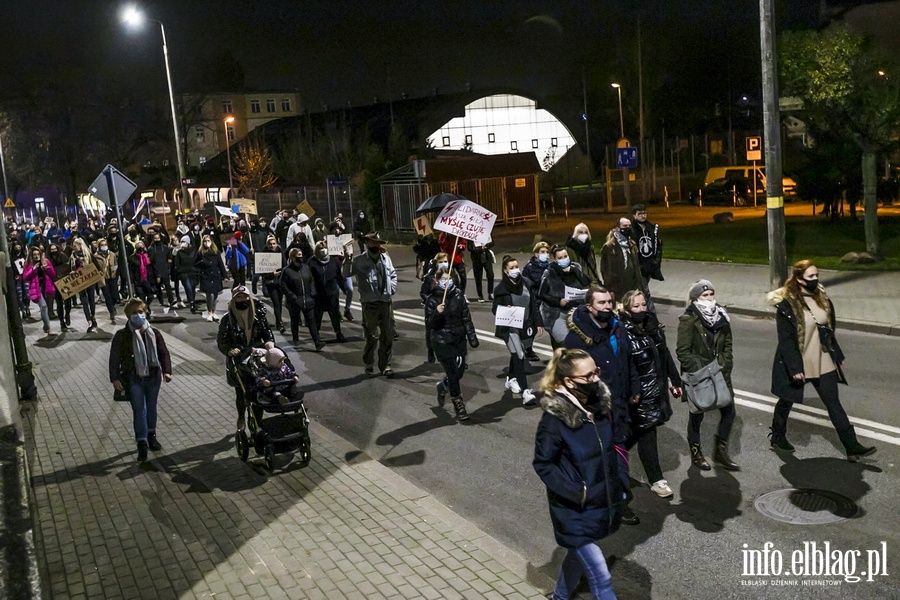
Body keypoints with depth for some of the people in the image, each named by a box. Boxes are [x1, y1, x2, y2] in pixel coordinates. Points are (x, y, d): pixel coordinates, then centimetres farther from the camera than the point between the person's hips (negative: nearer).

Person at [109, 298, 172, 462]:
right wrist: (115, 378, -12)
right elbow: (114, 358, -6)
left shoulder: (154, 333, 0)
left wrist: (166, 371, -6)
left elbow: (163, 352, 4)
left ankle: (151, 435, 36)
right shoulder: (121, 335, -7)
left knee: (151, 407, 17)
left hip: (153, 376, 3)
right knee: (139, 410, -6)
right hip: (134, 379, -3)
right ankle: (142, 443, -2)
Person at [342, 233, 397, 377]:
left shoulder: (385, 258, 8)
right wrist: (347, 258, -29)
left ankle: (385, 364, 20)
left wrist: (392, 288, 8)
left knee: (388, 335, 8)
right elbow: (346, 273, -16)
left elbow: (393, 274, 21)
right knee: (372, 336, 2)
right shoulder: (359, 261, -5)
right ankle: (369, 363, 22)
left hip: (386, 302, 4)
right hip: (370, 304, -4)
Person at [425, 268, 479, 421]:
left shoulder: (458, 295, 0)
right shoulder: (433, 300, -8)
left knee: (460, 371, 12)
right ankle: (459, 407, 12)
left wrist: (472, 337, 4)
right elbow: (429, 324, -10)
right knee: (453, 374, -2)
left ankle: (443, 386, 44)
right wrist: (437, 313, -28)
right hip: (442, 343, -4)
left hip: (459, 340, 4)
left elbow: (466, 318, 6)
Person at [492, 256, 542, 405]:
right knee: (519, 356, -14)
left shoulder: (526, 284, 3)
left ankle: (511, 379, 44)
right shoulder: (501, 289, -8)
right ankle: (525, 392, -16)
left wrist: (538, 323, 7)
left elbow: (534, 304, 9)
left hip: (524, 326, 5)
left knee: (516, 354, 20)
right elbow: (495, 309, -3)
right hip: (509, 328, -5)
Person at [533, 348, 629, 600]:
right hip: (575, 511, -6)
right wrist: (576, 493, -20)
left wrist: (621, 482, 3)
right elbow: (543, 464, -16)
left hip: (604, 503, 6)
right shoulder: (555, 418, -24)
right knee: (601, 578, -4)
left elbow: (617, 443, 9)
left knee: (579, 555, 27)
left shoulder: (602, 404, -6)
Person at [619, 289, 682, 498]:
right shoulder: (624, 333, -19)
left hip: (656, 390, 7)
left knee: (637, 432, 17)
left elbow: (665, 355, 12)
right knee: (646, 434, 2)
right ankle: (656, 480, 15)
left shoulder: (654, 327, 4)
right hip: (638, 393, -7)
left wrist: (675, 381, 15)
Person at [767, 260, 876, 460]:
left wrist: (837, 354, 15)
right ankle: (778, 437, 34)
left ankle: (852, 447, 9)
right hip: (797, 363, -5)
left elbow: (829, 329, 13)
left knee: (834, 403, 6)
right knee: (787, 401, 14)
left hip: (823, 362, 6)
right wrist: (794, 367, -21)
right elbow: (785, 339, -19)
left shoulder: (821, 297, 3)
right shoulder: (786, 304, -18)